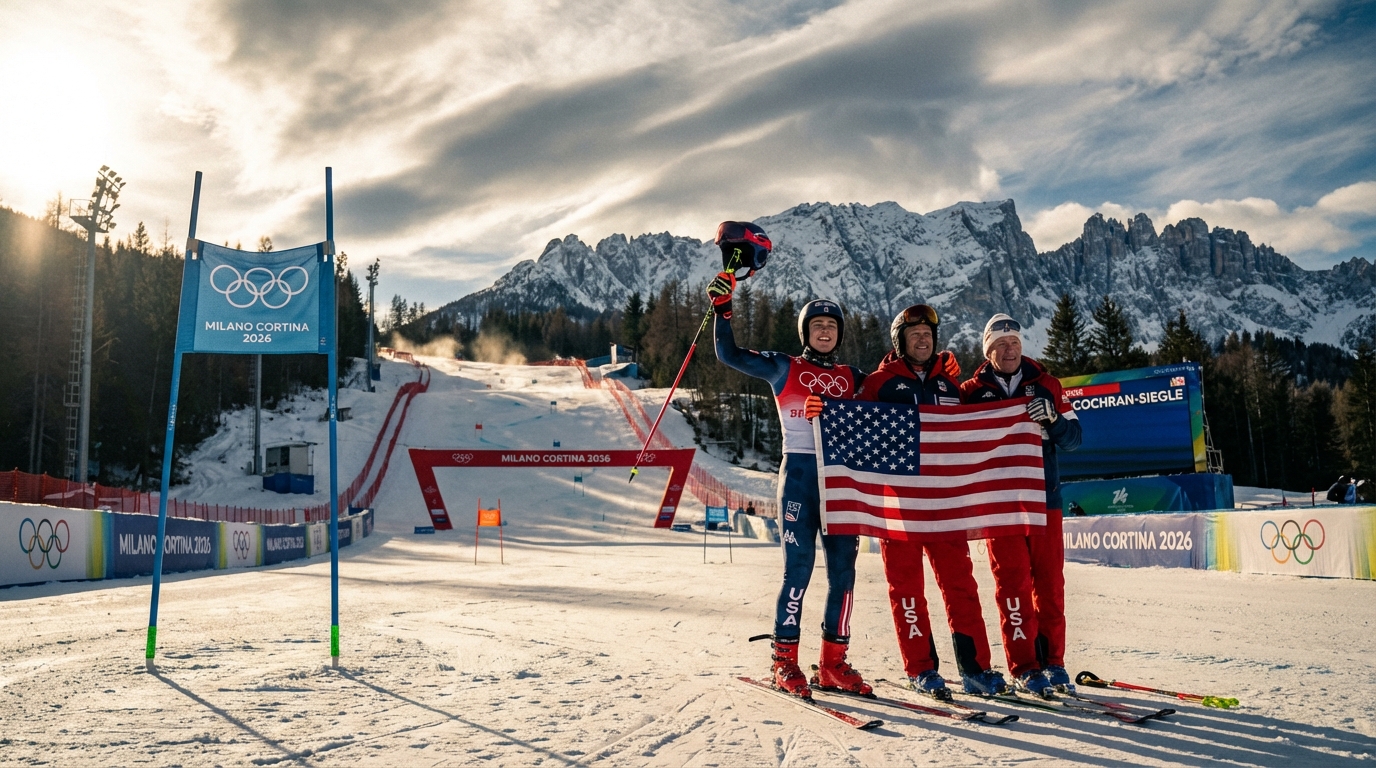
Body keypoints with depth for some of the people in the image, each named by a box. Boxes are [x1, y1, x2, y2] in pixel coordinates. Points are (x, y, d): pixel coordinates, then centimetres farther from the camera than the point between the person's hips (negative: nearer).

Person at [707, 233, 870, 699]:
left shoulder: (853, 378, 16)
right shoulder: (783, 368, 7)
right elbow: (729, 355, 1)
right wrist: (723, 309, -7)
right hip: (800, 472, -4)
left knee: (843, 570, 2)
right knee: (799, 568, -7)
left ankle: (833, 662, 11)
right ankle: (784, 660, 3)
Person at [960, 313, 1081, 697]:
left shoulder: (1045, 385, 9)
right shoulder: (973, 391, 5)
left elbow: (1073, 437, 5)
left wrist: (1052, 417, -14)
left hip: (1044, 497, 2)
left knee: (1050, 581, 4)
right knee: (1013, 582, -3)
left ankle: (1052, 661, 14)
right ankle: (1023, 666, 3)